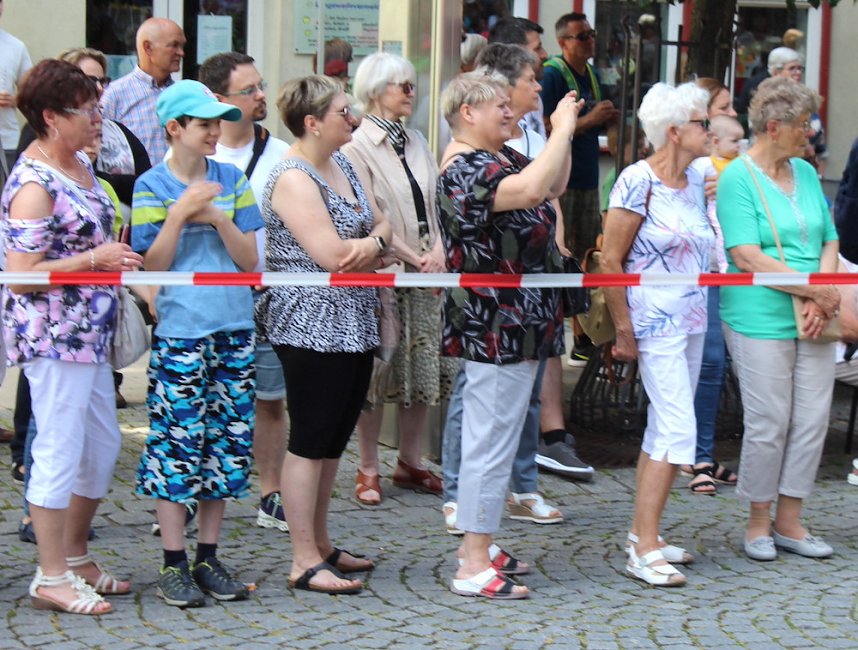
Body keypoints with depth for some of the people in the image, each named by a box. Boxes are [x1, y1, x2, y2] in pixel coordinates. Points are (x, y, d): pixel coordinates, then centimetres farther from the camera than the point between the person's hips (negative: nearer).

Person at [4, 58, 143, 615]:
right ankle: (52, 578, 8)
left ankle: (75, 558, 29)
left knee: (103, 446, 15)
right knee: (61, 451, -2)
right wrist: (95, 260, -20)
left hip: (89, 332, 10)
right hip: (51, 334, -10)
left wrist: (118, 258, 9)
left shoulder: (81, 165, 10)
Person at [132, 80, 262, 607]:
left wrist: (217, 217, -10)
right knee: (177, 445, -4)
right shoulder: (153, 186, -1)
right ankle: (174, 563, 5)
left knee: (227, 444, 6)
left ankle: (209, 557, 16)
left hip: (234, 329, 4)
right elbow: (152, 265, -6)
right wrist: (180, 212, -17)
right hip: (179, 331, -4)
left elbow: (250, 259, 5)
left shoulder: (232, 180, 9)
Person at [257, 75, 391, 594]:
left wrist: (372, 243, -9)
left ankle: (321, 544, 24)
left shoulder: (342, 165, 14)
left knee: (335, 439, 14)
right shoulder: (293, 178, -15)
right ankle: (305, 562, 1)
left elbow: (381, 222, 14)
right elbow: (331, 254, -22)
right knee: (310, 441, -4)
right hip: (312, 326, -9)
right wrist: (374, 247, -3)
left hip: (354, 324, 9)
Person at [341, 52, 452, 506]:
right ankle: (368, 468, 9)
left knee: (424, 367, 7)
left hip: (424, 272, 6)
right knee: (377, 369, -1)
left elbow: (434, 203, 13)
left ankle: (410, 461, 19)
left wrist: (438, 251, -4)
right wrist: (415, 258, -12)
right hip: (381, 273, -6)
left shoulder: (416, 142, 14)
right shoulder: (357, 147, -8)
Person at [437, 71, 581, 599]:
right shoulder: (466, 168, -19)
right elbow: (532, 188, -36)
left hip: (519, 326, 11)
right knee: (491, 442, -8)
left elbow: (554, 184, 25)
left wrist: (564, 132, 10)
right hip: (496, 329, -11)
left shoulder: (501, 157, 13)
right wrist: (563, 130, -24)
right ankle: (473, 568, -4)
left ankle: (478, 545, 25)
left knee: (496, 437, 16)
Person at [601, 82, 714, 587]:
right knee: (678, 429, -13)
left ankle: (643, 535, 20)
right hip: (656, 322, -8)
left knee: (663, 429, 12)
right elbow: (610, 261, -13)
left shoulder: (696, 181, 9)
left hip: (692, 321, 8)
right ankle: (645, 549, -10)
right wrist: (624, 331, -12)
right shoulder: (638, 182, -14)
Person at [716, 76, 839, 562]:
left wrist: (821, 299, -5)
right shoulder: (738, 178, -7)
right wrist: (815, 289, -15)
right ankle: (758, 523, 14)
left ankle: (789, 521, 17)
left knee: (813, 419, 6)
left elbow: (829, 241, 13)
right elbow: (746, 256, -15)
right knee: (769, 423, -2)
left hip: (812, 320, 6)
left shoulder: (806, 173, 13)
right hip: (761, 318, -6)